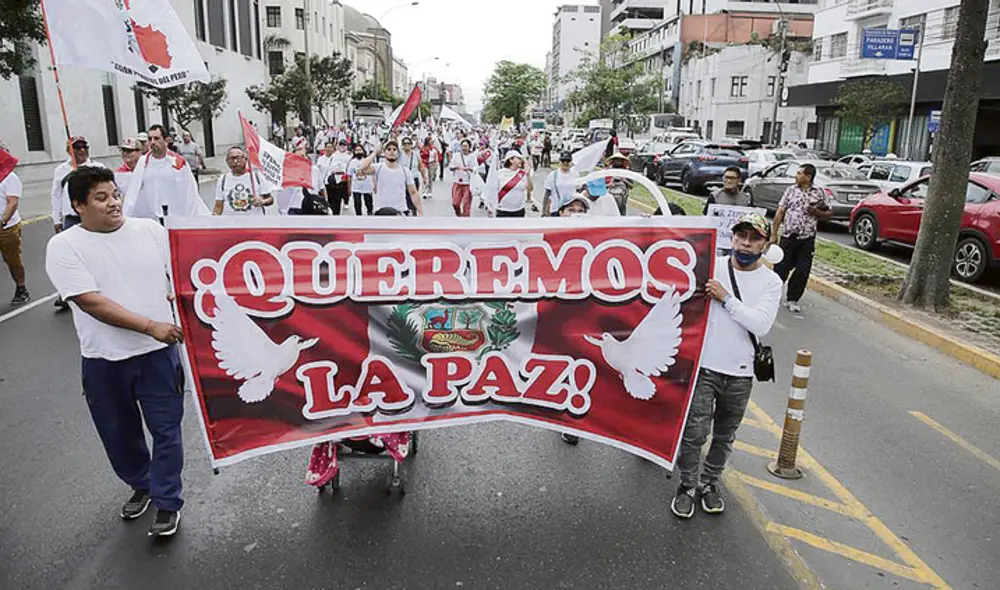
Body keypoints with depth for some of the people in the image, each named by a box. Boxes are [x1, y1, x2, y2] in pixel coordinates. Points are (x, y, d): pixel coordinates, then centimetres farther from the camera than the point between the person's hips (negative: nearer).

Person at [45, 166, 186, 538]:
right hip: (103, 359, 0)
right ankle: (141, 485, 41)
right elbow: (92, 303, -17)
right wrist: (150, 326, -22)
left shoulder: (150, 230, -1)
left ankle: (168, 502, 20)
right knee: (119, 433, 17)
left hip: (158, 351, 0)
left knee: (166, 429, 4)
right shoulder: (64, 247, -7)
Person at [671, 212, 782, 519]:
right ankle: (688, 486, 18)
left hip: (740, 373, 2)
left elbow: (762, 325, -15)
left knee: (724, 436, 16)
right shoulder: (712, 266, -3)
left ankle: (709, 483, 37)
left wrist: (726, 299, -19)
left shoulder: (771, 281, -2)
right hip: (704, 366, -2)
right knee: (695, 432, -4)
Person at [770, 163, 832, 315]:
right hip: (788, 236, -1)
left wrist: (817, 212, -10)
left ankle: (792, 299, 18)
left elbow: (829, 213, 11)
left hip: (807, 239, 1)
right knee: (781, 267, 1)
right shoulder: (790, 190, 3)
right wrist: (774, 234, 0)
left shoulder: (819, 194, 3)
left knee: (802, 271, 4)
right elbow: (780, 212, 4)